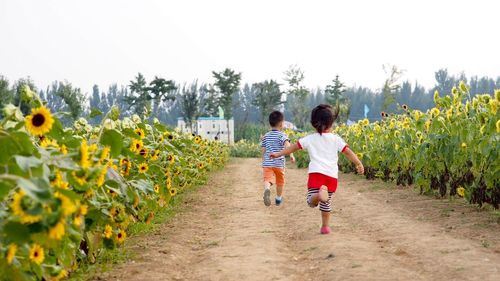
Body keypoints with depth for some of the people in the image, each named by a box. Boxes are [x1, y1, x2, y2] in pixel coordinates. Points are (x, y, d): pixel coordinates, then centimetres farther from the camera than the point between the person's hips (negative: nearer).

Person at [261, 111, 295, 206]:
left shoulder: (266, 136, 9)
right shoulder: (282, 135, -4)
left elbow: (263, 151, 13)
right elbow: (287, 145, -25)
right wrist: (291, 155, -37)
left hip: (267, 163, 2)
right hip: (279, 163, -2)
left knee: (267, 179, -14)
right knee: (280, 182, 19)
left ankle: (267, 190, -46)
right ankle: (278, 199, 36)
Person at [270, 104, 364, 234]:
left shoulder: (309, 139, 10)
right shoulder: (336, 139, 9)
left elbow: (294, 147, 13)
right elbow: (348, 152, 4)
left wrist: (279, 154, 22)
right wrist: (359, 164, 9)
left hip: (316, 172, -2)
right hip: (332, 175, 2)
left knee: (311, 201, -7)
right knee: (326, 203, 17)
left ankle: (320, 193, -38)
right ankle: (325, 226, 20)